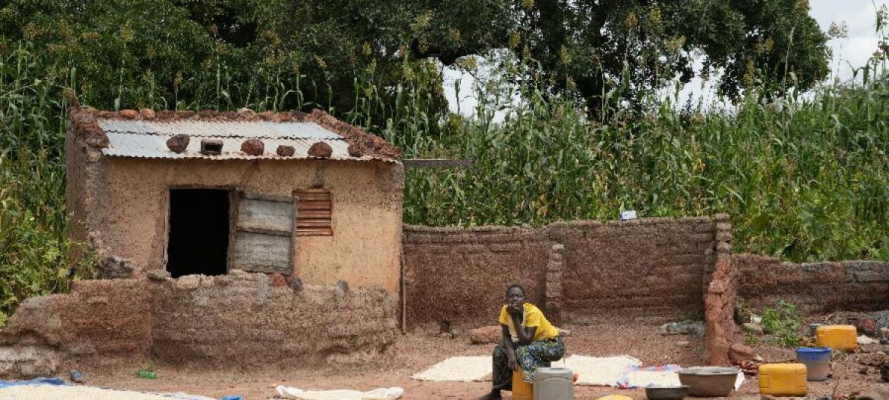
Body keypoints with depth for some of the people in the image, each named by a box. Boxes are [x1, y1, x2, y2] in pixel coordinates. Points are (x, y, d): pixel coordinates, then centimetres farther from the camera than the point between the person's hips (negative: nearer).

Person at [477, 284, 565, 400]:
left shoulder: (533, 312, -30)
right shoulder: (505, 310, -13)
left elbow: (526, 341, -34)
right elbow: (506, 336, -8)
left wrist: (514, 316, -36)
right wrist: (511, 354, -27)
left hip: (553, 345, -7)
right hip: (533, 343, 7)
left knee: (524, 351, -32)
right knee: (500, 350, -1)